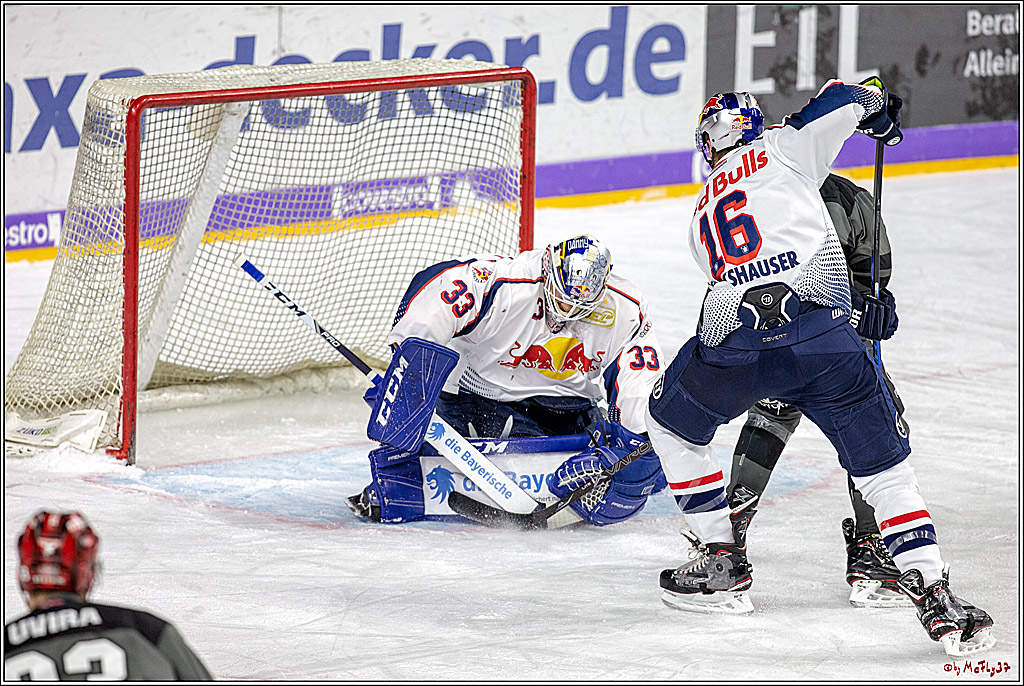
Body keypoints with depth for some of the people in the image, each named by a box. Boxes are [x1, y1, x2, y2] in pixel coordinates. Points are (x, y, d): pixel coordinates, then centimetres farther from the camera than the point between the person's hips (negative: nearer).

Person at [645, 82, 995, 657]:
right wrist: (878, 104, 35)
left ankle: (724, 564, 28)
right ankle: (935, 598, -2)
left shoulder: (702, 216, 31)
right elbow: (844, 102, 10)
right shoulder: (781, 151, 18)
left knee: (673, 422, 30)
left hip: (734, 342, 2)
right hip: (823, 331, -2)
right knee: (886, 466, 10)